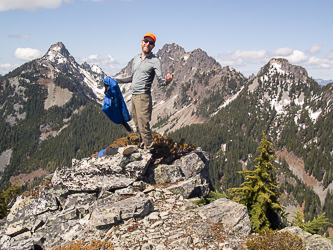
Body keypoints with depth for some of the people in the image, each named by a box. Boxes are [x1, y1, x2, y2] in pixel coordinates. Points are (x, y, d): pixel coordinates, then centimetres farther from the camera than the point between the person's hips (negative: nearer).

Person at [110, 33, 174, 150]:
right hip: (134, 96, 7)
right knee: (137, 125, 11)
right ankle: (142, 146, 21)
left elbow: (160, 81, -13)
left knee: (144, 126, -13)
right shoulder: (136, 58, 17)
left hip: (144, 96, -7)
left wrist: (167, 80, -36)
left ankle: (150, 151, -8)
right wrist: (115, 80, 31)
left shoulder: (155, 61, -4)